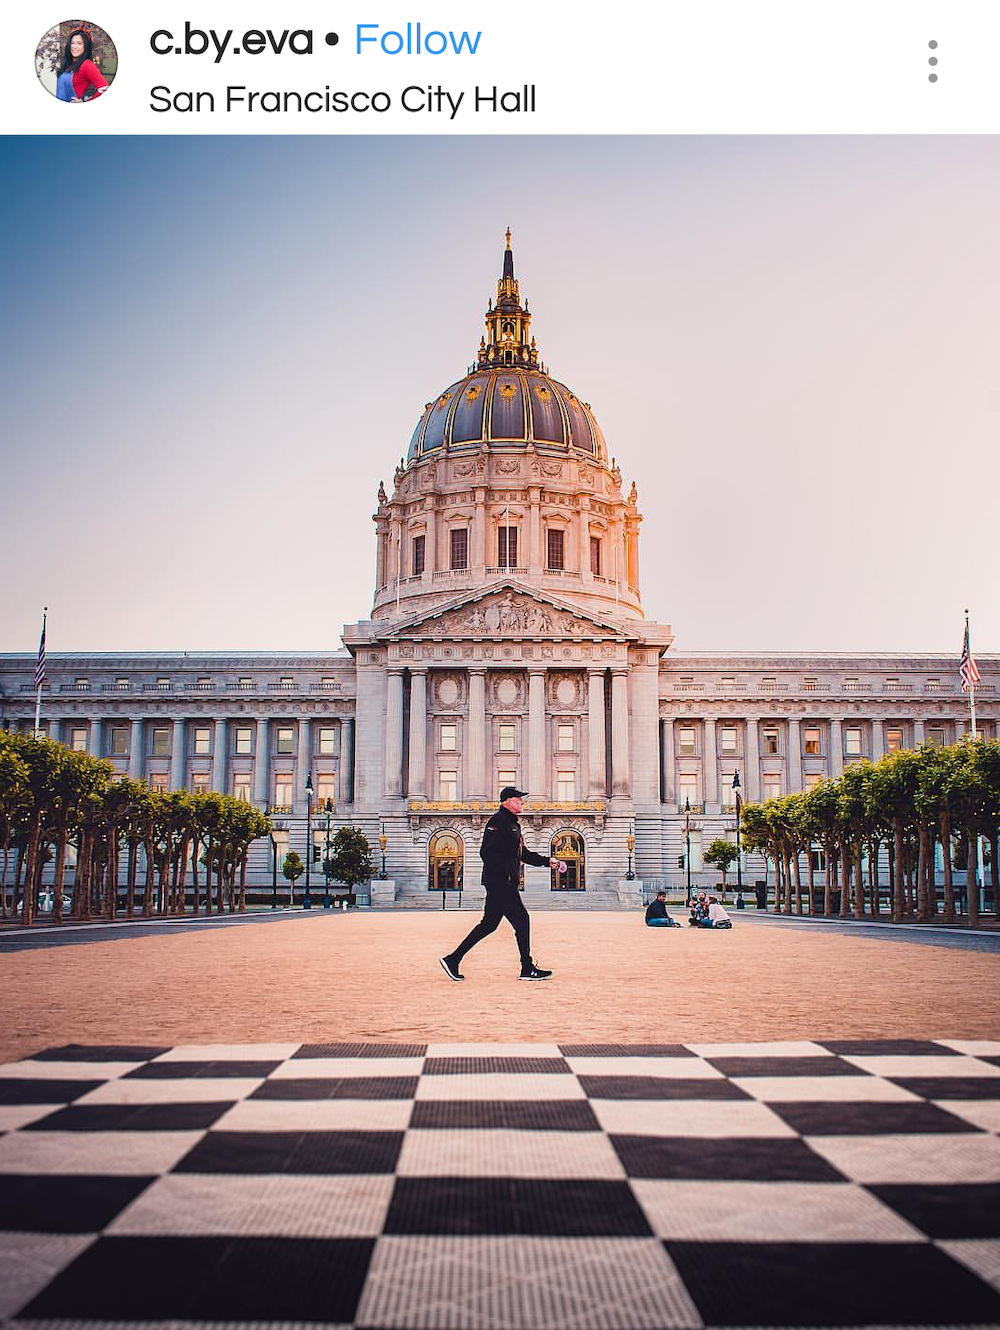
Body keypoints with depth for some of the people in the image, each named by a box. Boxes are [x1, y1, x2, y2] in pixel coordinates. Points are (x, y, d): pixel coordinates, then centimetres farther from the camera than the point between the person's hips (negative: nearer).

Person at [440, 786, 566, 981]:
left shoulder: (513, 824, 21)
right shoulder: (498, 820, -11)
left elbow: (524, 854, 26)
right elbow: (487, 852, -19)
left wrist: (548, 861, 16)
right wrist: (507, 872, -23)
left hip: (505, 883, 10)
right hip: (500, 882, -10)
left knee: (489, 924, 10)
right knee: (521, 919, -5)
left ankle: (453, 959, 13)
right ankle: (527, 969, 4)